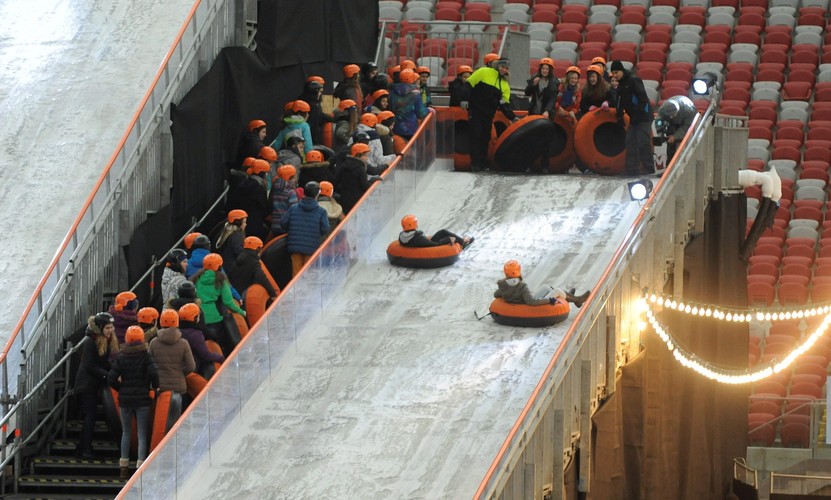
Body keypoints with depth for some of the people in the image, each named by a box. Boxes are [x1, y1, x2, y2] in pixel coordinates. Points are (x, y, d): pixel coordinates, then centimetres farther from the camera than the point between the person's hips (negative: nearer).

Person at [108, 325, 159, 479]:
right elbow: (153, 372, -22)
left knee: (126, 432, 13)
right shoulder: (146, 357, -7)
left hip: (125, 400, 2)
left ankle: (124, 467, 13)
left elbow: (111, 378, -5)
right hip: (142, 399, -2)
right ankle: (140, 465, -5)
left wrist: (121, 388, 11)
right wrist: (155, 386, -4)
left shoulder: (121, 358, 0)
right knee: (142, 433, 2)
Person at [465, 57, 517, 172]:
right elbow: (468, 84, -4)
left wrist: (513, 117, -3)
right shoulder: (483, 72, -5)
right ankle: (475, 163, -7)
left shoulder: (505, 85, 9)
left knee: (486, 138, 7)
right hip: (475, 111, -5)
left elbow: (504, 104, 9)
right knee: (476, 136, -8)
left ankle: (483, 164, 13)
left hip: (489, 115, 5)